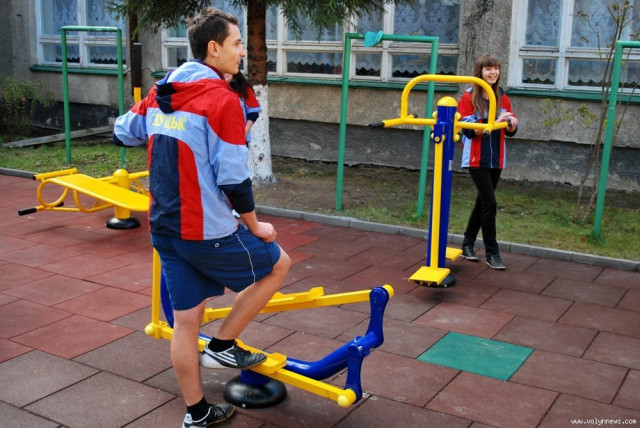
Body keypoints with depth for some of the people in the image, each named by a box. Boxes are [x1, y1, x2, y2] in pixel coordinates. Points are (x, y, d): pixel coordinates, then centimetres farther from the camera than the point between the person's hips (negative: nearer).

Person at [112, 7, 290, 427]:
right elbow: (234, 177, -17)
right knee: (278, 264, 15)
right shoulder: (223, 98, -16)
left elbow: (122, 133, 20)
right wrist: (254, 226, -3)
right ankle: (222, 346, 18)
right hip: (208, 232, -7)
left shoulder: (160, 93, 7)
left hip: (165, 229, 7)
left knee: (186, 321, 14)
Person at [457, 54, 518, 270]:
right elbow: (469, 129, -15)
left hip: (496, 159, 6)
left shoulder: (502, 98, 8)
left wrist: (512, 123, -14)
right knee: (489, 203, -10)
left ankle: (468, 244, 27)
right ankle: (491, 252, 1)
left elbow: (510, 132, 8)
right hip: (477, 159, -5)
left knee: (483, 202, 13)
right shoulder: (469, 97, -6)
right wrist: (495, 122, -26)